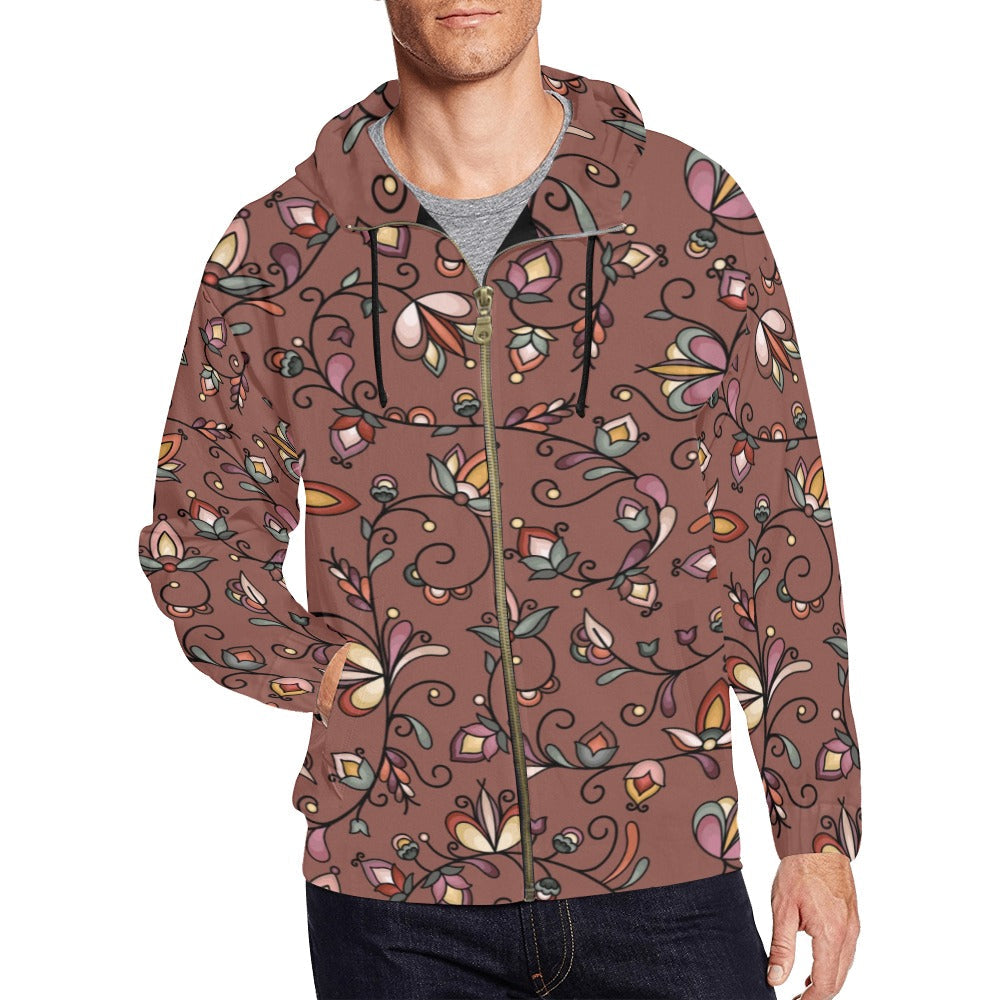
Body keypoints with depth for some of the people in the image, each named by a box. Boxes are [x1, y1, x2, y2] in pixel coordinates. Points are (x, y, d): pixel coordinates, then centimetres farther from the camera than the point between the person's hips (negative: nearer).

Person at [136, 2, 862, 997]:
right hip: (392, 887, 1)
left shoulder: (696, 212, 0)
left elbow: (785, 533, 4)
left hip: (665, 876, 0)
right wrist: (333, 677, -8)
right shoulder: (279, 249, 0)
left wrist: (819, 829, 3)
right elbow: (196, 538, 10)